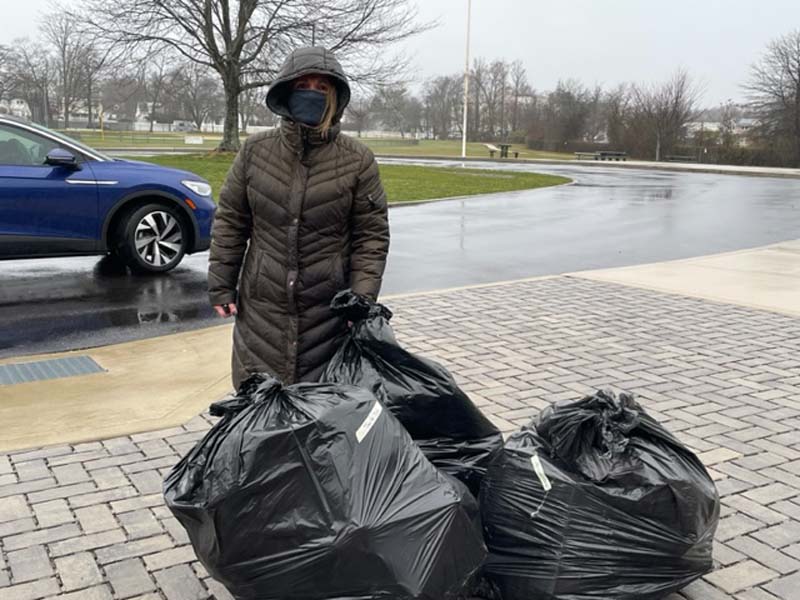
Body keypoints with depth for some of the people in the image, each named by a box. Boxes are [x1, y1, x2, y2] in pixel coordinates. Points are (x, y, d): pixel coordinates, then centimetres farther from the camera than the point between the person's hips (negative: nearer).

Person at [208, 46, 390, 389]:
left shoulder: (358, 161, -3)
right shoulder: (255, 151, 3)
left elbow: (371, 236, -1)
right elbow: (230, 221, 9)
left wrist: (362, 301, -8)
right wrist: (220, 284, 6)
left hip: (328, 313, -2)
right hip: (261, 309, 2)